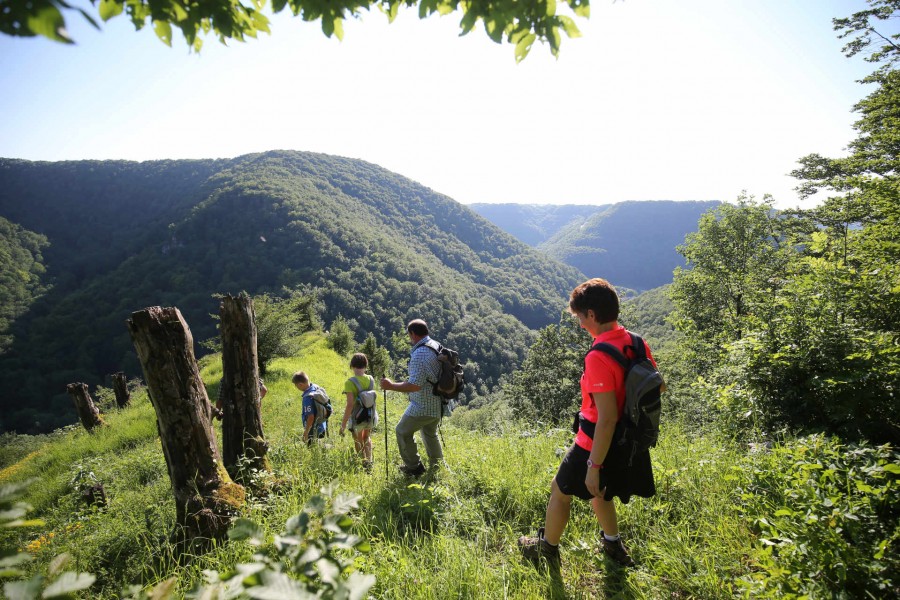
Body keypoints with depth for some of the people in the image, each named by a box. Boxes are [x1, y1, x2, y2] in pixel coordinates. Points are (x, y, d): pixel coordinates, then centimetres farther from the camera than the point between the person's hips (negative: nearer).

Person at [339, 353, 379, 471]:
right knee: (366, 438, 30)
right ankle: (369, 463, 30)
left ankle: (364, 466, 28)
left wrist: (343, 424, -18)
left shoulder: (350, 382, -21)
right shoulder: (371, 379, -6)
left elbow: (350, 404, -24)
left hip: (357, 418, -4)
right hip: (371, 416, 4)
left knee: (358, 442, 20)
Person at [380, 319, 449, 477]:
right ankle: (438, 466, 37)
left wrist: (391, 385, -19)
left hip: (423, 407, -9)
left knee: (403, 432, 10)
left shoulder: (419, 354, -24)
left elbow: (415, 385, -28)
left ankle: (414, 467, 17)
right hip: (438, 405, 9)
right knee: (430, 434, 27)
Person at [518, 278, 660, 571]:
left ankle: (547, 549, 36)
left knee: (560, 490, 17)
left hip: (598, 444, -7)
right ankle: (613, 545, 45)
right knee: (596, 490, 31)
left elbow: (606, 419, -29)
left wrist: (594, 466, -21)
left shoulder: (599, 358, -29)